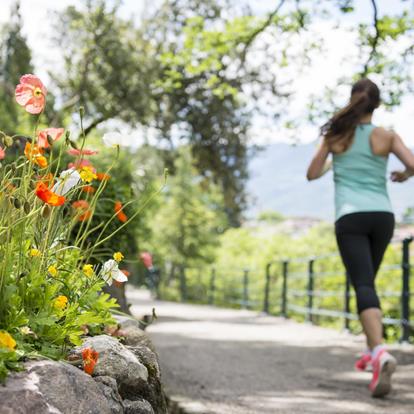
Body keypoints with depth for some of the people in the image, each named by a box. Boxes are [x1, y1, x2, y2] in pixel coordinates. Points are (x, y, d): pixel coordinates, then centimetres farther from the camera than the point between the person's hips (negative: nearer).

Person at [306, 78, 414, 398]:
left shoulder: (336, 134, 6)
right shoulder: (386, 136, 6)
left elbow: (312, 174, 10)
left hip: (350, 217, -2)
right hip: (382, 216, 2)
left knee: (363, 286, -14)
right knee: (367, 281, 23)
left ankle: (381, 352, -37)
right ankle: (372, 349, 24)